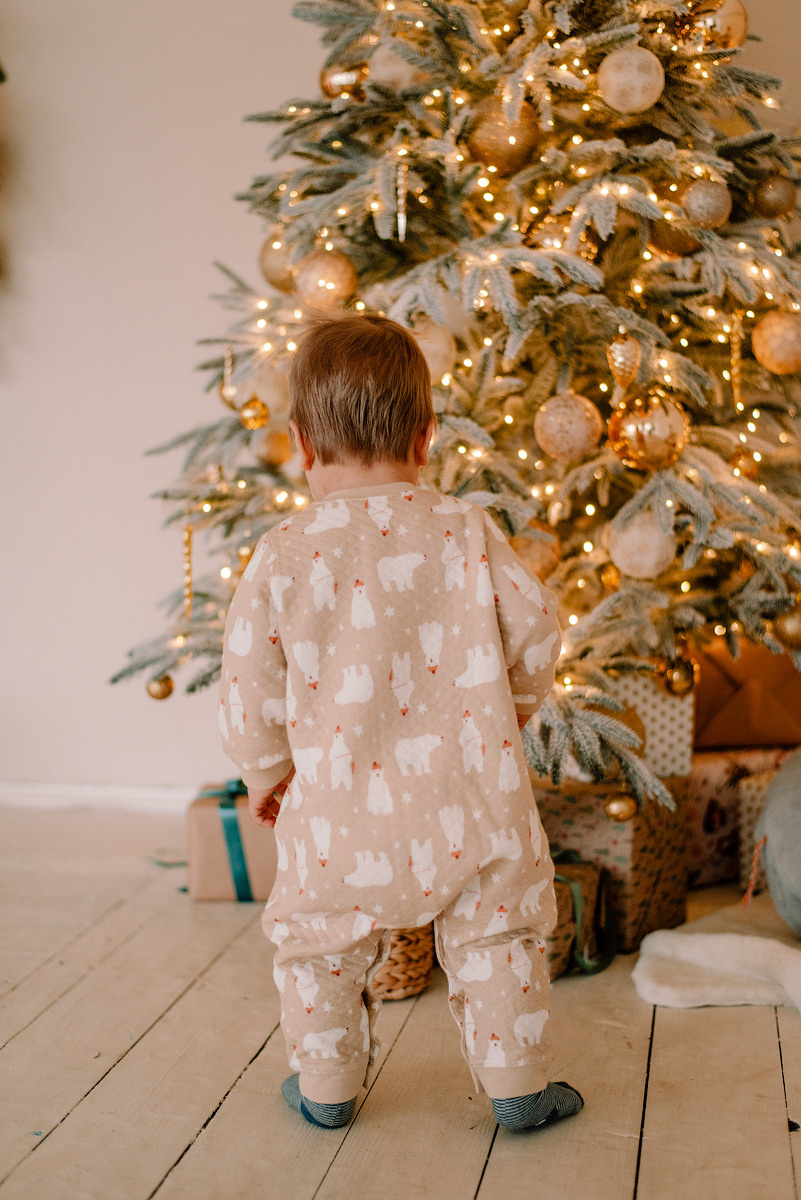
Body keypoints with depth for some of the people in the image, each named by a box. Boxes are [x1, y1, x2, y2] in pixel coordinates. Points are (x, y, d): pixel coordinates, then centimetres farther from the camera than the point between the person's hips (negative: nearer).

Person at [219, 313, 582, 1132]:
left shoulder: (281, 555, -7)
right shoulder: (466, 530, -6)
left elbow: (250, 685, -3)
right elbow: (534, 628, 1)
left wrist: (266, 773, 15)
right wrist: (512, 706, 21)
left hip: (338, 803, 0)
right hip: (463, 795, 1)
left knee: (320, 943, 20)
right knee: (495, 934, 17)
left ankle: (326, 1088, 34)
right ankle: (518, 1087, 27)